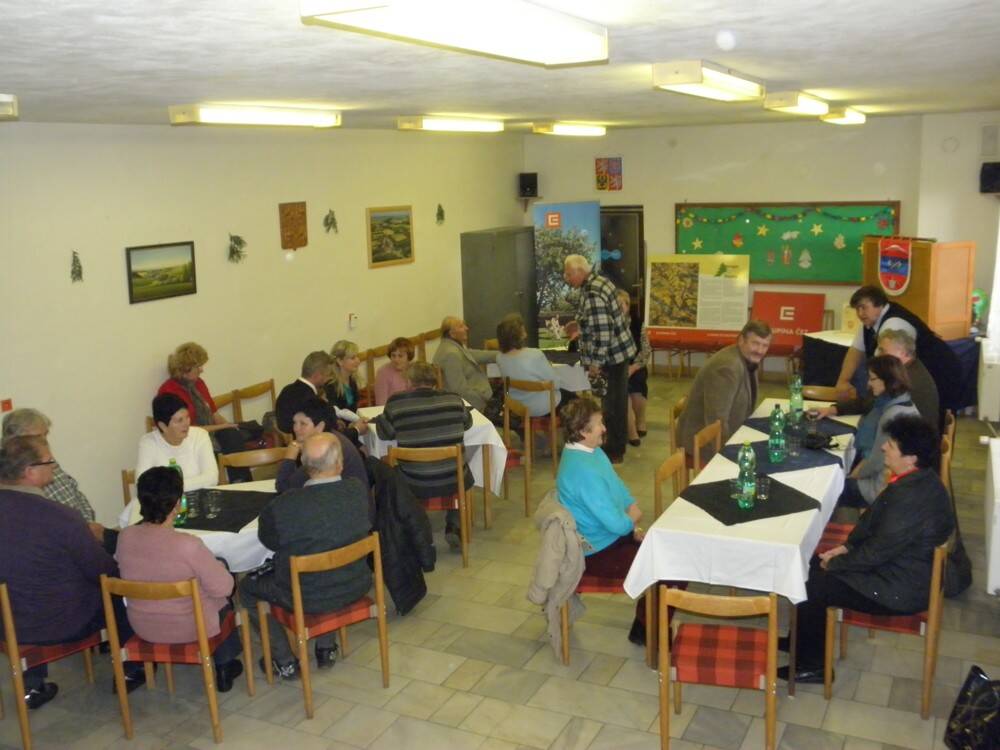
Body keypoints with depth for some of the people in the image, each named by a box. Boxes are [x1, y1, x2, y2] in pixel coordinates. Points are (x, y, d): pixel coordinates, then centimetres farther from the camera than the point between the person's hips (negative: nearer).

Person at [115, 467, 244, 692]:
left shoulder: (125, 537, -17)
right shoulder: (187, 544, -32)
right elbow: (223, 587, -21)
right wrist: (217, 566, -1)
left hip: (142, 627, 5)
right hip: (189, 629, -5)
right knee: (223, 599, 28)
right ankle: (225, 667, 39)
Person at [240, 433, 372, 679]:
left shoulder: (282, 507, -28)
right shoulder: (358, 491, -19)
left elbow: (268, 539, -6)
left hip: (309, 598, -4)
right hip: (355, 587, 4)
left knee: (247, 587, 22)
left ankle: (285, 662, 26)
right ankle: (326, 648, 39)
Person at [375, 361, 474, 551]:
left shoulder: (395, 403, -10)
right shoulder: (453, 400, -4)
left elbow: (384, 433, 6)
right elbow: (467, 423, 15)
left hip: (415, 485, -1)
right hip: (452, 481, 1)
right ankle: (453, 527, 23)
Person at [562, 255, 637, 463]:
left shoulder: (592, 295, -25)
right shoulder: (598, 280, 7)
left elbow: (603, 333, -27)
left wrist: (595, 363, -20)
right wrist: (579, 324, 19)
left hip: (612, 356, -10)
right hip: (619, 351, 10)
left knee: (613, 406, 1)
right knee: (616, 402, 18)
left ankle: (615, 452, 12)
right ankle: (616, 447, 30)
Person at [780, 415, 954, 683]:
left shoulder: (911, 498, -32)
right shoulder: (915, 479, -1)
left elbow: (876, 552, -25)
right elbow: (873, 517, 12)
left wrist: (835, 564, -11)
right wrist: (848, 546, 4)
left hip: (900, 589, -10)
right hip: (896, 563, 10)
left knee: (811, 585, -9)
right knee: (812, 564, 10)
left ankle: (812, 665, 10)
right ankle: (803, 640, 25)